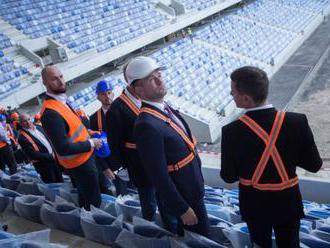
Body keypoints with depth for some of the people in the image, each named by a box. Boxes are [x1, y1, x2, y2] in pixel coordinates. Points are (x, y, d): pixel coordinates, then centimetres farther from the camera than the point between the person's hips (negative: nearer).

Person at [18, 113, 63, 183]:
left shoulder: (38, 127, 6)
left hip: (53, 157, 7)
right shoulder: (22, 137, -16)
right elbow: (33, 154, -20)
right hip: (42, 163, -7)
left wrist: (54, 152, 1)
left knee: (60, 181, 18)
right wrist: (50, 157, -20)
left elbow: (49, 140, 14)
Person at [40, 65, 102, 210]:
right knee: (93, 201, 6)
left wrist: (86, 133, 2)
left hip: (83, 159, 10)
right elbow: (63, 148, -31)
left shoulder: (61, 100, 2)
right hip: (79, 164, -10)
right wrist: (91, 144, -20)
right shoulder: (51, 113, -29)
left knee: (85, 197, 27)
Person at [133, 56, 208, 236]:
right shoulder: (147, 125, -30)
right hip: (182, 195, -8)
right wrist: (183, 209, -19)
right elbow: (159, 176, -27)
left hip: (193, 186, 8)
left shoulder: (164, 107, -1)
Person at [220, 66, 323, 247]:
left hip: (254, 205, 0)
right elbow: (314, 165, -9)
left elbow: (228, 177, -12)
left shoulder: (232, 131, -25)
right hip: (288, 203, 1)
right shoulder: (298, 121, -21)